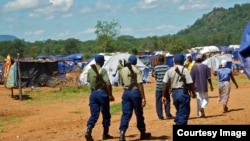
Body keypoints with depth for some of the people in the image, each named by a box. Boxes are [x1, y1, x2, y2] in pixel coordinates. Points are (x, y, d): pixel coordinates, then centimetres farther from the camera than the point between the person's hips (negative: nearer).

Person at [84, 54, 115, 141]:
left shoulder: (89, 71, 8)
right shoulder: (102, 70, -11)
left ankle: (88, 131, -17)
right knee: (106, 114, 11)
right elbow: (108, 84, -20)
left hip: (93, 93, 5)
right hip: (102, 93, -5)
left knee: (94, 114, 3)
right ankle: (105, 134, 20)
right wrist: (110, 95, -13)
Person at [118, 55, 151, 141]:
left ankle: (122, 133, -12)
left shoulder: (122, 71, 4)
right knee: (139, 114, 10)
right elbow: (140, 84, -18)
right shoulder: (137, 70, -10)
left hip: (126, 92, 3)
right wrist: (143, 98, -18)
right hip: (135, 92, -3)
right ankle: (143, 133, 25)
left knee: (126, 114, 3)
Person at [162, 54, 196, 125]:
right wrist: (193, 93, 3)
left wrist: (164, 96, 6)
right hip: (183, 92, -5)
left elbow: (165, 84, 1)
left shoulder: (169, 71, 2)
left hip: (174, 93, 5)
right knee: (184, 112, 3)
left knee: (179, 111, 23)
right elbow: (190, 83, -11)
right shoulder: (185, 70, -11)